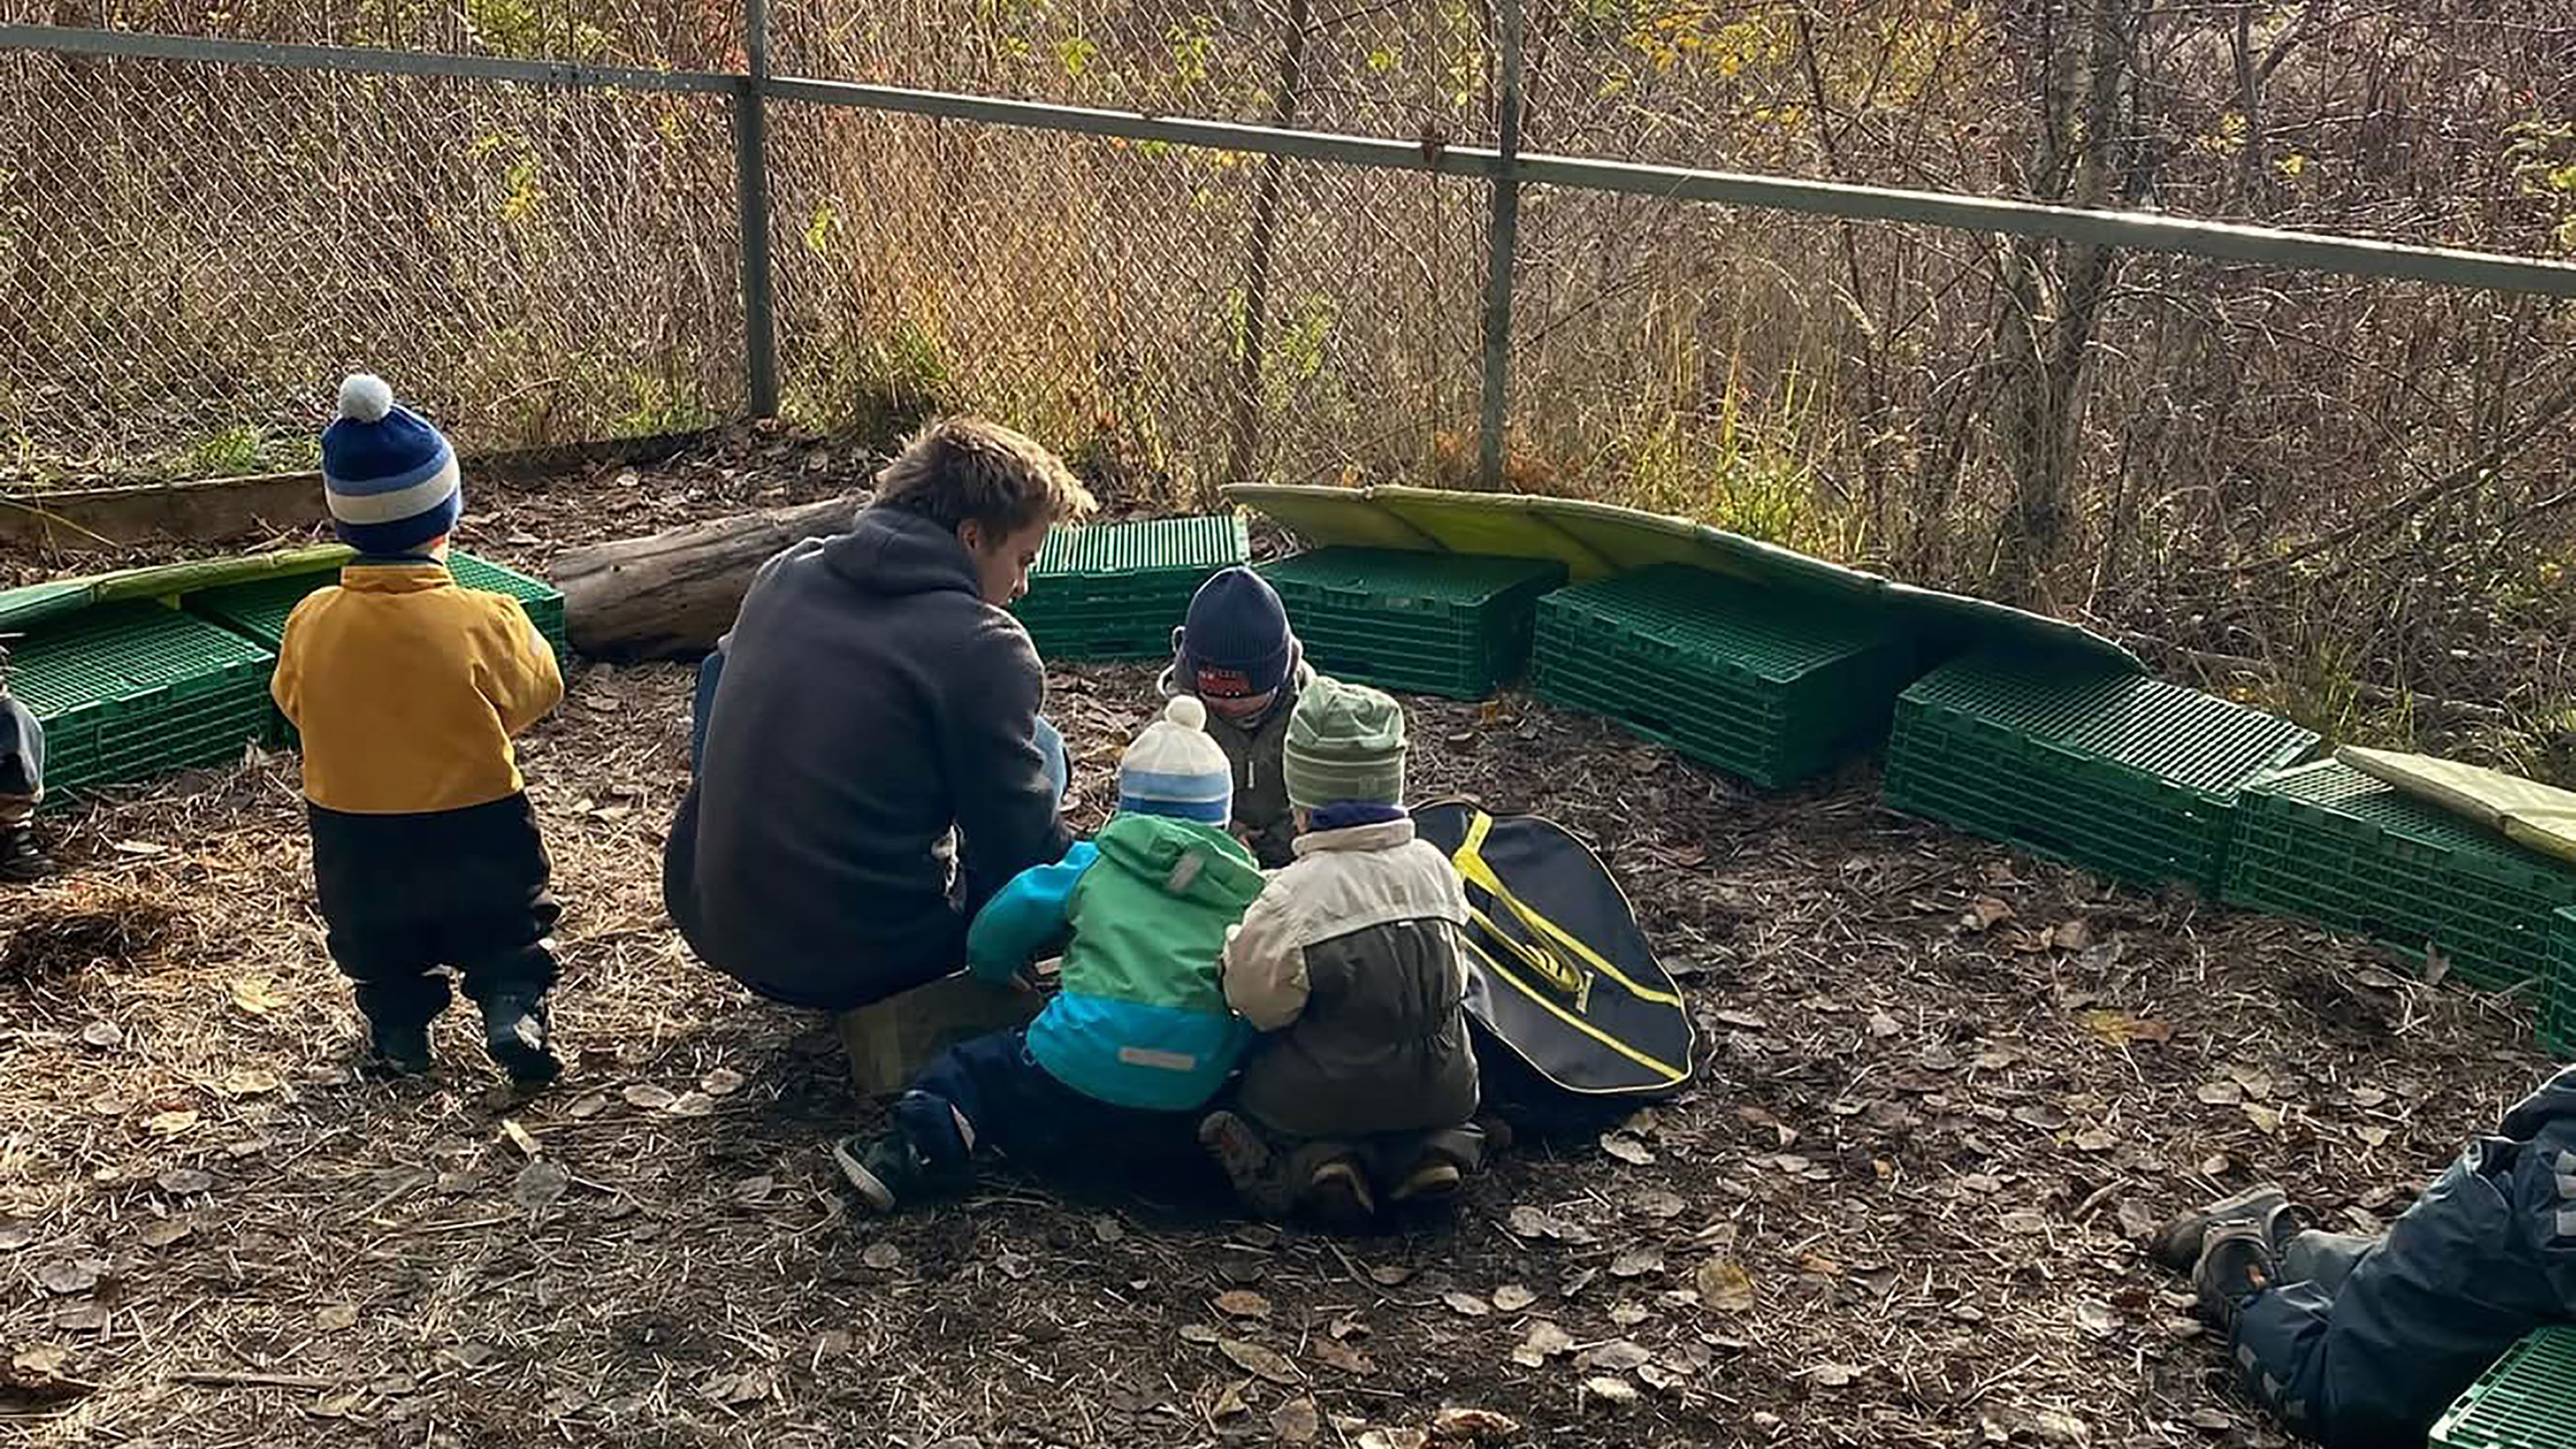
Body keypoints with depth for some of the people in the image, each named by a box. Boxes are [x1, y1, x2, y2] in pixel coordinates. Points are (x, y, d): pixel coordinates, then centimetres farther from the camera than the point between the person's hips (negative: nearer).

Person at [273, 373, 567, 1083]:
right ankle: (514, 999, 0)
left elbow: (293, 705, 3)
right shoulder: (485, 620, -21)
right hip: (477, 832, -2)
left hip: (355, 844, 2)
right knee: (512, 920, 21)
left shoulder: (312, 621, -13)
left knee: (379, 950, 27)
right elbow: (533, 695, -6)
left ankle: (396, 1012, 9)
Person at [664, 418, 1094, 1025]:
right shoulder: (984, 649, -14)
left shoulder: (782, 574, 5)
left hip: (713, 925, 6)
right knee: (1040, 747, 10)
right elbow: (1026, 856, -10)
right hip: (859, 965, -6)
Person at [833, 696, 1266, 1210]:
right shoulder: (1248, 889, 15)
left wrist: (996, 970, 30)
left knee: (969, 1069, 12)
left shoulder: (1096, 863, 10)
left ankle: (918, 1150, -10)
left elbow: (991, 939, 9)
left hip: (1083, 1073, -3)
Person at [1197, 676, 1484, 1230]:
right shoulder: (1432, 866, -5)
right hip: (1441, 1089, 4)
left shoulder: (1293, 894, -20)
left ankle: (1315, 1161, -6)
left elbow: (1260, 1002, -15)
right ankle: (1437, 1145, 5)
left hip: (1323, 1099, -3)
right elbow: (1453, 980, 7)